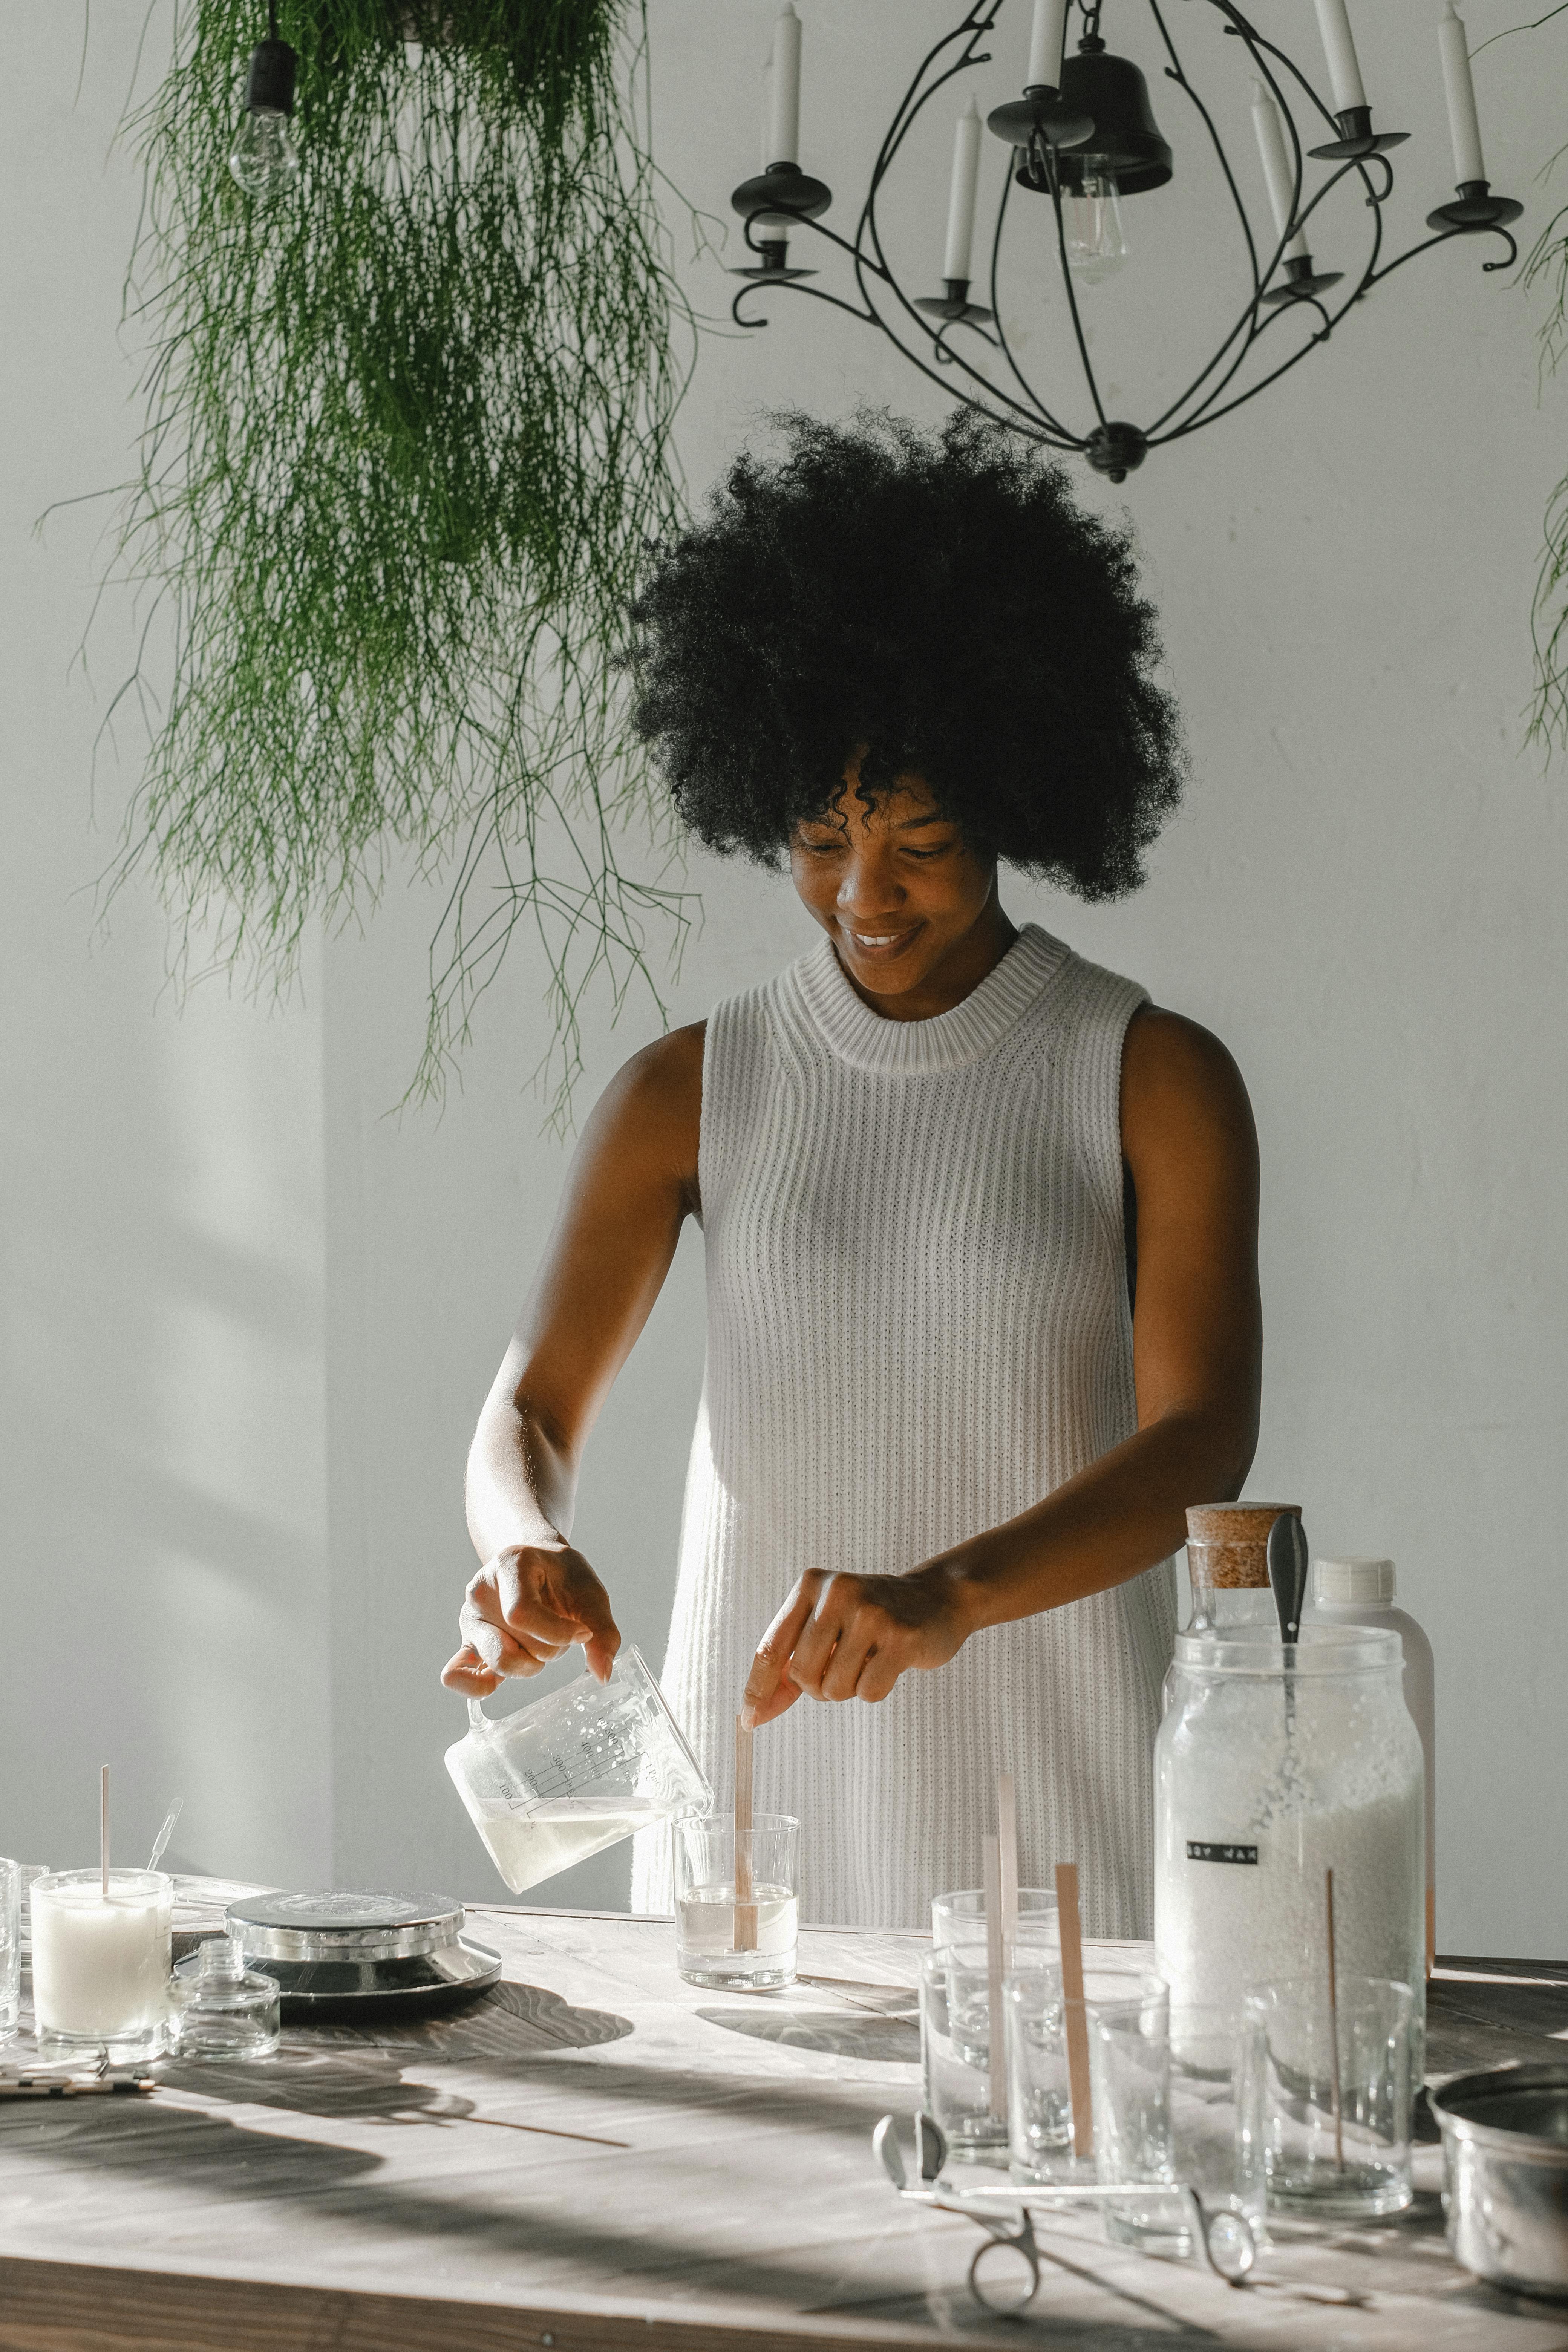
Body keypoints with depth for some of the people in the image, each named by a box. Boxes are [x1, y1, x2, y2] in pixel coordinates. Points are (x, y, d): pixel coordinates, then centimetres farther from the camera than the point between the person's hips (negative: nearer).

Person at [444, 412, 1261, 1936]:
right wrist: (525, 1548, -22)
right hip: (757, 1776, 2)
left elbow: (1203, 1440, -12)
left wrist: (946, 1595, -29)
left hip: (1056, 1806, -2)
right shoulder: (694, 1092, 6)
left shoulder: (1154, 1083, -1)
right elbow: (532, 1410, 2)